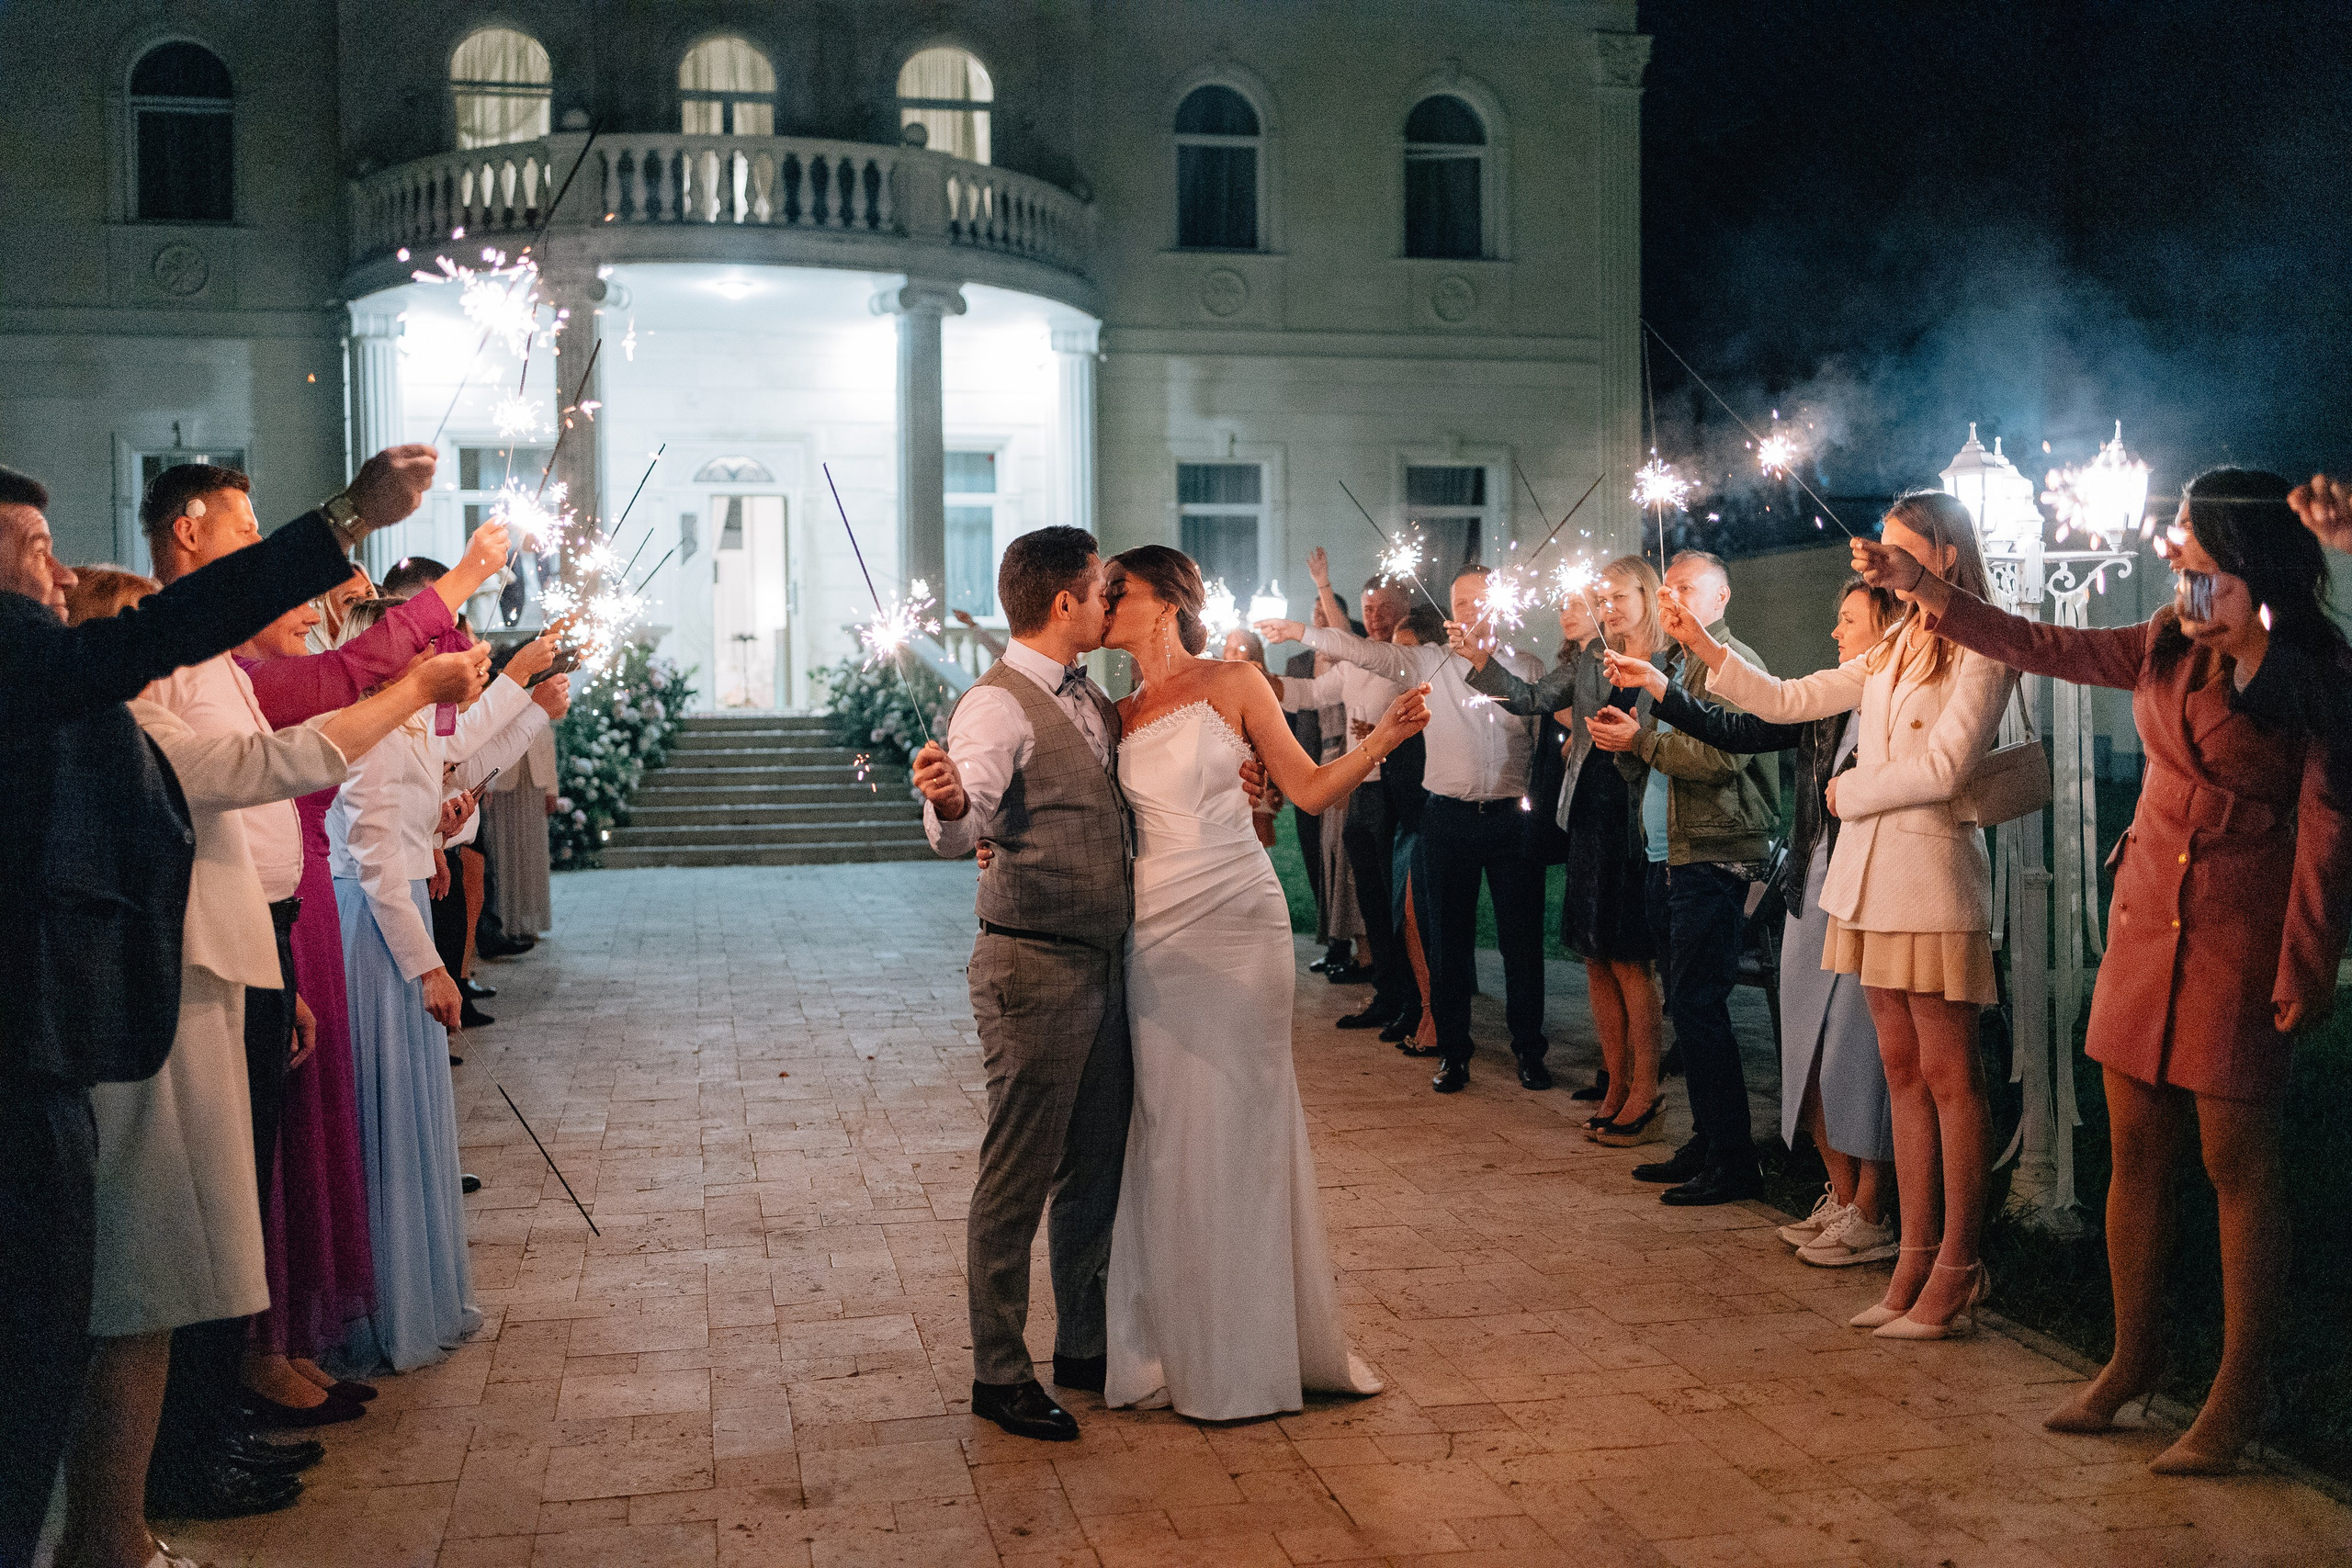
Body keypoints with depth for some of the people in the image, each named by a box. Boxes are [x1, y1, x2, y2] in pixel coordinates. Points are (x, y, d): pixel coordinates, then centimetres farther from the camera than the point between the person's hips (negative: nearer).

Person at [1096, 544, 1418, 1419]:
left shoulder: (1232, 687, 2)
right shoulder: (1119, 716, 12)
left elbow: (1309, 788, 3)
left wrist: (1383, 738, -10)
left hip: (1240, 924, -3)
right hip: (1157, 934, 3)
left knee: (1240, 1121, 0)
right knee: (1167, 1130, 3)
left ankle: (1258, 1343, 12)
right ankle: (1185, 1343, 15)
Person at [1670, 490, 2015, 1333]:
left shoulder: (1981, 653, -6)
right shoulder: (1889, 652, 18)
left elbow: (1942, 767, -15)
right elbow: (1787, 701, 15)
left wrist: (1850, 790, -3)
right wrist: (1702, 646, 8)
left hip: (1933, 876, -7)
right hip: (1871, 875, 7)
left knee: (1949, 1075, -2)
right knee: (1903, 1071, 9)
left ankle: (1956, 1271, 4)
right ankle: (1914, 1262, 14)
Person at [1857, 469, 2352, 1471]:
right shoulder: (2170, 646, 8)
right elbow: (2043, 648, 12)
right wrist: (1927, 588, 8)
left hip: (2243, 935, -5)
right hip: (2148, 917, 5)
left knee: (2236, 1161, 0)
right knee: (2135, 1149, 9)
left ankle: (2238, 1389, 12)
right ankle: (2133, 1356, 23)